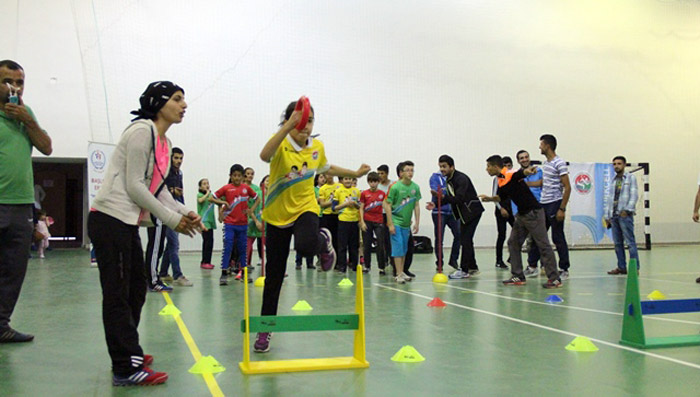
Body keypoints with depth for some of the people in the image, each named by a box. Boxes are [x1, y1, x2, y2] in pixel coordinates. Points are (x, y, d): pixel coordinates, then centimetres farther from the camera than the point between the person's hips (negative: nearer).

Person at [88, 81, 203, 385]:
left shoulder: (165, 142, 15)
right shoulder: (142, 131, -13)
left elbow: (158, 188, 15)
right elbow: (134, 186, -18)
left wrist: (184, 213, 0)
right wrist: (171, 219, -13)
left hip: (128, 223, 10)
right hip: (110, 219, -10)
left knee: (136, 288, 16)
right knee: (118, 295, -6)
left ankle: (129, 355, 30)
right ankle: (125, 370, -2)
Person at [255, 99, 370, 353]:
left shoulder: (317, 147, -1)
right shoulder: (281, 144, -14)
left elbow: (327, 169, 22)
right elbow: (264, 155, -40)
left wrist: (355, 173, 22)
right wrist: (288, 126, -48)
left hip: (305, 208, 1)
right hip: (277, 214, -1)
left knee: (306, 246, -35)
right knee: (274, 275, 4)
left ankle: (323, 241, 4)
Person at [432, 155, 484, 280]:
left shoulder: (461, 179, -21)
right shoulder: (448, 179, 7)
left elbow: (459, 199, -31)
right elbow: (452, 199, 11)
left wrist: (442, 196, -43)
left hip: (473, 211, -9)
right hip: (464, 213, 9)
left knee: (466, 240, -11)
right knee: (465, 240, 13)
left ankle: (464, 270, -7)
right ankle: (472, 268, 23)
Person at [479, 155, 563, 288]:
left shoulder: (511, 175, -16)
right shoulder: (500, 180, 11)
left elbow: (522, 172, -38)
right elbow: (500, 197, 26)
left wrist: (527, 170, -60)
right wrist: (489, 198, 11)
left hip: (533, 213, -10)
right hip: (522, 215, 10)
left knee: (543, 245, -6)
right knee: (513, 243, 9)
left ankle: (555, 279, -3)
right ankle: (518, 277, 14)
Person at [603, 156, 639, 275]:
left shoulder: (630, 178, 4)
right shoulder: (613, 180, 19)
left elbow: (634, 195, -4)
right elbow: (607, 198, 16)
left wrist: (627, 210, -15)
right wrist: (607, 216, 10)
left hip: (625, 215, -6)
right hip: (614, 215, 6)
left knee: (630, 241, -8)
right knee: (617, 243, 7)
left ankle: (635, 267, -7)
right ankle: (621, 267, 13)